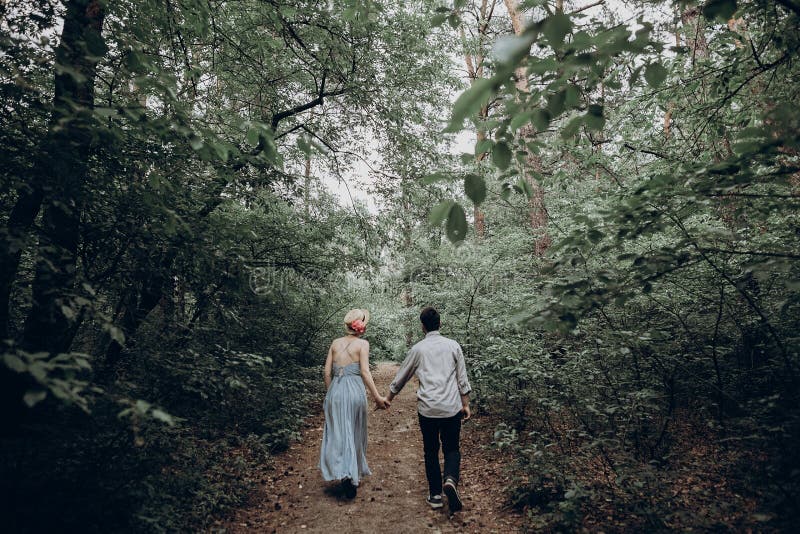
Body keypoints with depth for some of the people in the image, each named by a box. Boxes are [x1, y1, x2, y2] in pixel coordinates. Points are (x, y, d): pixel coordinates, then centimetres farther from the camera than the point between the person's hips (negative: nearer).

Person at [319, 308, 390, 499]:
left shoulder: (335, 343, 7)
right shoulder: (362, 344, -5)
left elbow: (327, 372, 6)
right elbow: (365, 372, -12)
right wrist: (377, 397, -10)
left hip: (335, 391, 3)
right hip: (355, 391, -3)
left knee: (337, 433, 10)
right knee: (354, 435, 11)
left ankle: (342, 473, 1)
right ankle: (353, 475, 14)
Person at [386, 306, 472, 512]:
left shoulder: (418, 349, 1)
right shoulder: (453, 346, 4)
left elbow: (401, 377, 11)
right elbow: (462, 379, 5)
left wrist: (388, 399, 24)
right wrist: (466, 404, 14)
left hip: (427, 408, -1)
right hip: (452, 408, 1)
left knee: (430, 451, 14)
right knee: (452, 448, 11)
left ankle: (435, 495, 15)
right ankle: (451, 480, -15)